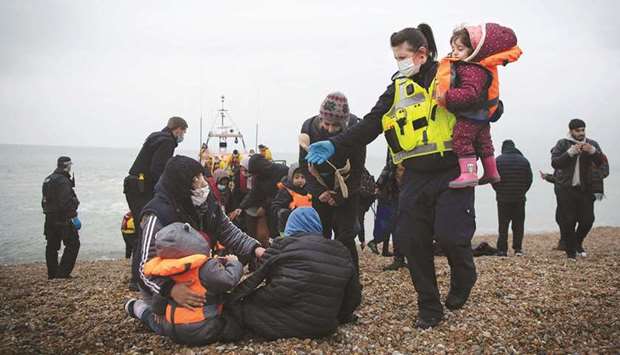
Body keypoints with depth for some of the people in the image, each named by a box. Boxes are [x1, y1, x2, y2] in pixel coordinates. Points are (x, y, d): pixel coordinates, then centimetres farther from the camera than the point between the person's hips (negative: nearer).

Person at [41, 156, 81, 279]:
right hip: (62, 219, -10)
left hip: (49, 218, 10)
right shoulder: (63, 181, -16)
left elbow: (45, 200, 21)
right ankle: (63, 272, -4)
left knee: (52, 246, 14)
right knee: (73, 244, -2)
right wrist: (74, 216, -18)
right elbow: (66, 202, -23)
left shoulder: (48, 180, 15)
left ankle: (52, 273, 21)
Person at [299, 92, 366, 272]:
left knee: (345, 238, -7)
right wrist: (319, 192, -12)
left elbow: (357, 170, -12)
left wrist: (339, 197, -13)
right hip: (320, 191, 3)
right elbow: (305, 165, -4)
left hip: (346, 191, -2)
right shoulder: (308, 127, -13)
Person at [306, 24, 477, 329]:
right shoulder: (397, 89, 9)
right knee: (411, 240, 2)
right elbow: (369, 126, 1)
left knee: (450, 235, -13)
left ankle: (463, 278, 23)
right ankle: (429, 307, 19)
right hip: (416, 177, 4)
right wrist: (334, 145, -10)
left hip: (451, 173, -4)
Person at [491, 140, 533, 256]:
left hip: (503, 198, -2)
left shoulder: (498, 160, -4)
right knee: (518, 224, 8)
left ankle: (502, 250, 0)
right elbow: (529, 179, 5)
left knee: (503, 225, 2)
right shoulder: (524, 160, 4)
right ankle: (518, 249, 6)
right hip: (520, 199, 2)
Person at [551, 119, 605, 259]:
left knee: (588, 219, 1)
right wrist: (570, 152, -21)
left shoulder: (592, 144, 8)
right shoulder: (562, 144, 1)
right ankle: (571, 251, 11)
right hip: (566, 190, -3)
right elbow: (554, 163, -10)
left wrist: (593, 151, -21)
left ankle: (578, 243, 29)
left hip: (585, 189, 3)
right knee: (568, 222, -3)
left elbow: (601, 162, -3)